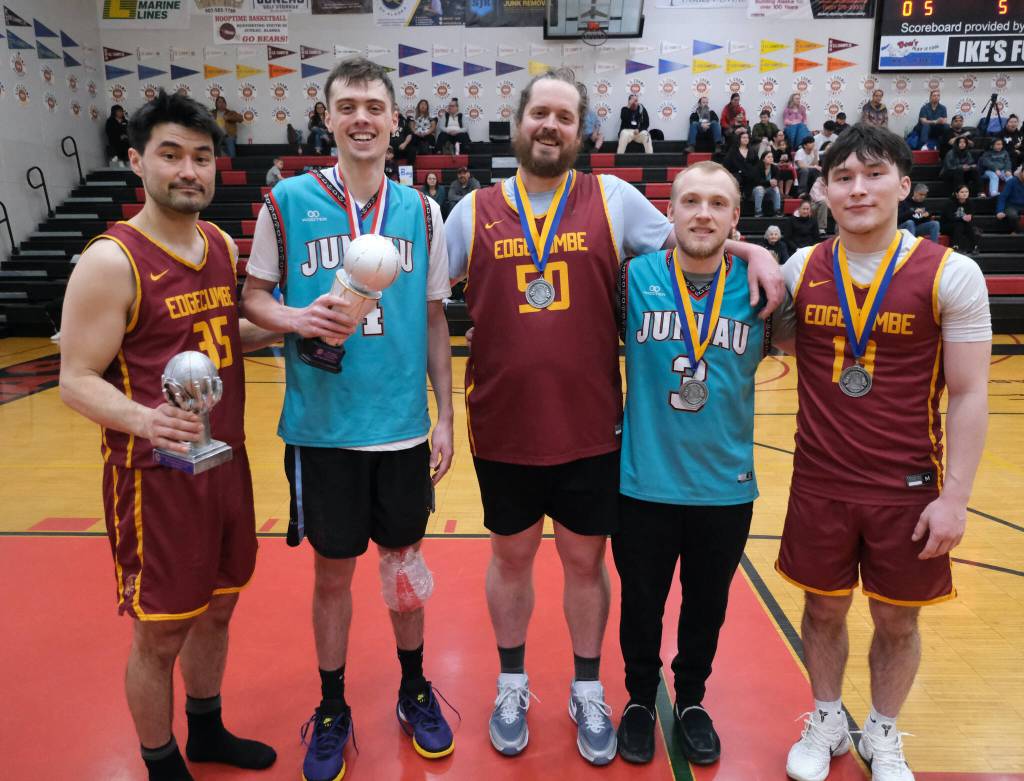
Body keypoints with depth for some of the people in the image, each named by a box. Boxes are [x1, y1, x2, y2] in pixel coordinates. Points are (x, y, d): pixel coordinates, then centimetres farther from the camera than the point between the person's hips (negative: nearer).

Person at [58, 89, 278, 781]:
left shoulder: (224, 246, 5)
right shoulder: (110, 261, -15)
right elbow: (77, 380, -15)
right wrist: (144, 419, -34)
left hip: (226, 458, 7)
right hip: (154, 472, -6)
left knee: (216, 607, 21)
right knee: (160, 634, 8)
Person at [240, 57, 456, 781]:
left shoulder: (421, 211, 4)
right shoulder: (287, 202, -2)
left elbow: (435, 320, 7)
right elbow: (254, 295, 4)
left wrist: (445, 415, 4)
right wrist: (297, 318, -19)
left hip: (404, 426, 2)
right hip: (322, 425, -1)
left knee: (405, 561, 15)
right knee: (333, 571, 11)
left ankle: (414, 689, 38)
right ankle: (332, 709, 33)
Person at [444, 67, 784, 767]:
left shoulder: (614, 199, 2)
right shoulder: (475, 210, 4)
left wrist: (755, 251, -7)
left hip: (590, 427, 0)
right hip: (503, 428, 1)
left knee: (586, 559, 13)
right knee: (511, 555, 16)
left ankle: (588, 691, 35)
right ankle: (513, 685, 38)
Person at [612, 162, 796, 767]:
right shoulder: (634, 277, -7)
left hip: (726, 485, 1)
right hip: (644, 482, -1)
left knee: (708, 605, 19)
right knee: (641, 603, 16)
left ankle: (692, 700, 44)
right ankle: (641, 699, 41)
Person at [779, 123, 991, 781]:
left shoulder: (951, 274, -8)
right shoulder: (801, 269, -1)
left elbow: (970, 396, -6)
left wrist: (955, 497, -10)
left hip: (908, 488, -1)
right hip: (819, 483, 2)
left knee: (897, 620, 14)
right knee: (825, 609, 15)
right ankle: (827, 722, 39)